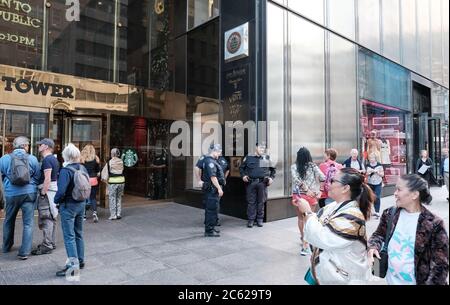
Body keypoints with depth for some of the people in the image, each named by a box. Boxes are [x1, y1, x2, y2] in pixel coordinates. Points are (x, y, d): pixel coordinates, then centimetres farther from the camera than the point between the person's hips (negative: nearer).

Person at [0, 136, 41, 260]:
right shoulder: (32, 159, -3)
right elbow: (38, 177, 4)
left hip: (11, 194, 2)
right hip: (29, 193, -2)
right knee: (28, 223, 2)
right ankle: (24, 252, 1)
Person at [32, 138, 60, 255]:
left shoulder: (47, 160, -15)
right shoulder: (54, 159, 15)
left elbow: (47, 179, -22)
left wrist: (43, 193, -20)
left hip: (48, 190, -10)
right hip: (54, 190, 10)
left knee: (46, 219, -6)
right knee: (51, 218, 15)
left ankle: (47, 246, -1)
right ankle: (52, 243, 24)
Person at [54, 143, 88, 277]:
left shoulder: (66, 170, -19)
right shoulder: (83, 168, 3)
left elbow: (61, 191, -24)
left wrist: (56, 200, -6)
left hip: (68, 206, -7)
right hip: (81, 204, 7)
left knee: (69, 236, -1)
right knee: (78, 234, 17)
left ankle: (73, 265, 0)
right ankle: (80, 261, 27)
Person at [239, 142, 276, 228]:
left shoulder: (267, 158, 11)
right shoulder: (248, 157, 7)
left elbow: (272, 169, 19)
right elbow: (241, 168, 14)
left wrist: (271, 178, 5)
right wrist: (243, 175, -1)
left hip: (262, 183, 1)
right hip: (251, 182, -1)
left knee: (261, 202, 6)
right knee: (251, 202, 2)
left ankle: (260, 219, 17)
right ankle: (251, 220, 10)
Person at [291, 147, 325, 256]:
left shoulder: (294, 167, -4)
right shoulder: (313, 166, -4)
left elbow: (296, 179, -16)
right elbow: (323, 178, -7)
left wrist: (306, 189, -10)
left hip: (298, 195, 2)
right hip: (311, 196, -1)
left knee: (301, 218, 20)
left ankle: (303, 239, 35)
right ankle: (305, 244, -5)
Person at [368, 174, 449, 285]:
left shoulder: (433, 224, -16)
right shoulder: (390, 214, -6)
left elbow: (440, 264, -12)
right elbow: (379, 234, 7)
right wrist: (373, 247, -12)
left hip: (416, 281, -3)